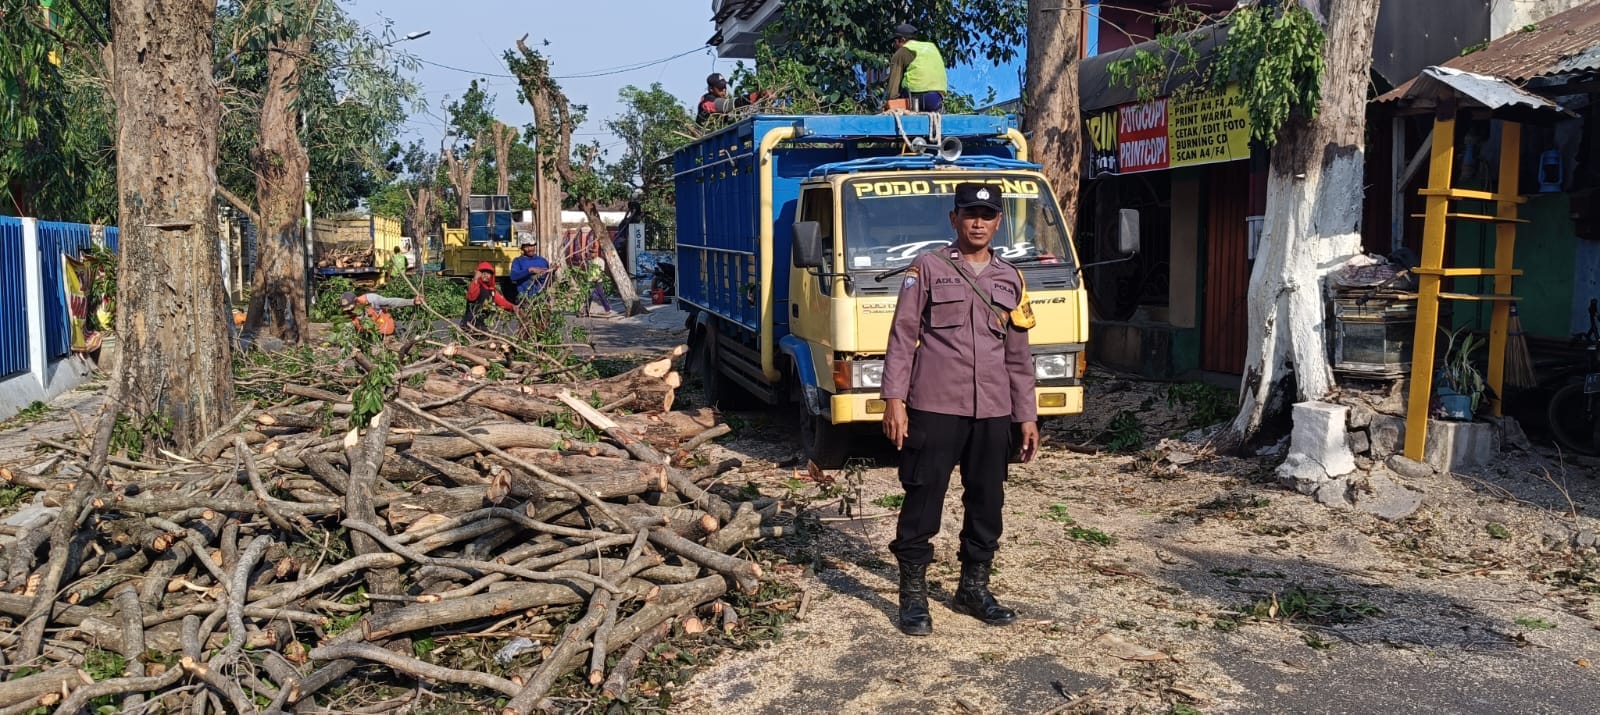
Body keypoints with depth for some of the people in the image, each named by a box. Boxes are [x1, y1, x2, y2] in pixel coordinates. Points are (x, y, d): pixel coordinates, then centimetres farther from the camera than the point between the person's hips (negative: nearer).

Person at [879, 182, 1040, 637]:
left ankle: (973, 589, 26)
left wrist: (1027, 416, 13)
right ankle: (913, 596, 12)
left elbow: (1018, 357, 17)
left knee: (987, 504, 11)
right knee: (923, 502, 0)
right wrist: (894, 399, -11)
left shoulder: (1010, 280, 14)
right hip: (934, 408, -4)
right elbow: (902, 337, -3)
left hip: (992, 412, 5)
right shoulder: (928, 269, 2)